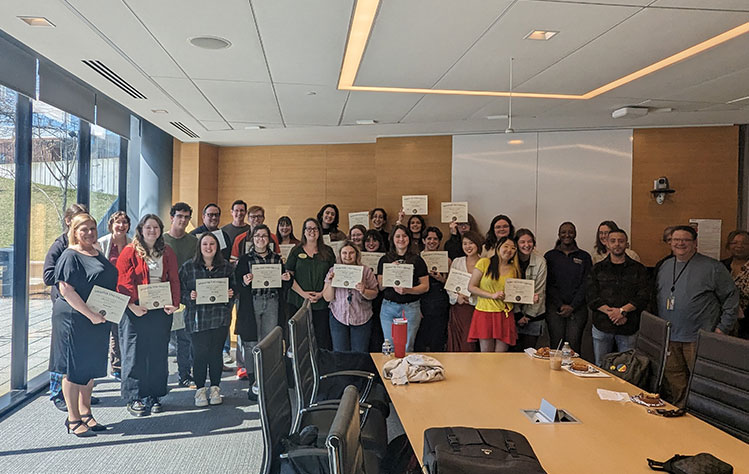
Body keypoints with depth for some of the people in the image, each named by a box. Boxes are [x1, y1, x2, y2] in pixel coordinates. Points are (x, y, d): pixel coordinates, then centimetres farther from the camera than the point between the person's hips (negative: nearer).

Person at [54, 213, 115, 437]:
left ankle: (85, 413, 27)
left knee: (92, 367, 15)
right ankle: (73, 419, 13)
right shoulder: (70, 256, -10)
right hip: (75, 319, -8)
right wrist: (90, 314, -21)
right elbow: (66, 289, -18)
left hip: (99, 320, 8)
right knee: (75, 368, 2)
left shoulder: (98, 254, 14)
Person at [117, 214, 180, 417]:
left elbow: (174, 280, 7)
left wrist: (174, 303, -7)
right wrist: (132, 305, -17)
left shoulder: (167, 252, 9)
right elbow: (122, 282, -7)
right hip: (135, 311, -3)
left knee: (158, 353, 9)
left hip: (161, 310, 4)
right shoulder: (130, 252, -2)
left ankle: (154, 396, 20)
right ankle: (134, 398, 13)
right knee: (134, 354, 2)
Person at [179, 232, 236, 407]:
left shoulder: (226, 267, 7)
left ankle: (215, 388, 20)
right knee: (200, 353, -3)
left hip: (220, 317, 2)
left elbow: (233, 287, 16)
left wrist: (231, 294, -4)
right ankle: (200, 389, 14)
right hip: (197, 317, -1)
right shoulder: (188, 267, 2)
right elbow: (180, 290, 3)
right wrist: (190, 296, -15)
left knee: (216, 353, 5)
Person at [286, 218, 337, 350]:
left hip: (322, 303, 1)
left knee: (322, 337, -1)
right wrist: (303, 293, -10)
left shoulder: (327, 251, 9)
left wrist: (322, 293, -7)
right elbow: (289, 276, 2)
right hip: (299, 302, 0)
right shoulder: (296, 251, 7)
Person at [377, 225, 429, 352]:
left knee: (407, 348, 3)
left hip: (411, 308, -1)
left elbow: (425, 286, 1)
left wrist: (407, 290, -15)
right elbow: (380, 286, 5)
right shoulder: (385, 260, 8)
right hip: (388, 307, 1)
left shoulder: (417, 260, 3)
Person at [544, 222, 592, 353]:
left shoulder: (584, 257, 10)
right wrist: (561, 305, -7)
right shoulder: (550, 256, 9)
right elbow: (548, 284, 3)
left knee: (573, 345, -7)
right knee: (556, 345, -5)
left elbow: (586, 284, 4)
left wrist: (572, 306, -6)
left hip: (577, 307, 0)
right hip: (555, 307, 0)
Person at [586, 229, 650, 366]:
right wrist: (611, 312, -15)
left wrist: (622, 310, -17)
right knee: (600, 368, 8)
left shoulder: (638, 269, 6)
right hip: (602, 326, 1)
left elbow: (643, 297, -4)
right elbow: (592, 298, -1)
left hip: (628, 328, -1)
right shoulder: (598, 269, 7)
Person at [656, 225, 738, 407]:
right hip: (668, 338, 5)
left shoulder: (712, 267, -2)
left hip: (699, 339, -5)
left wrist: (722, 328, -5)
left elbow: (731, 297, 0)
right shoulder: (665, 267, 15)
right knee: (673, 383, 9)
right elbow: (656, 297, 23)